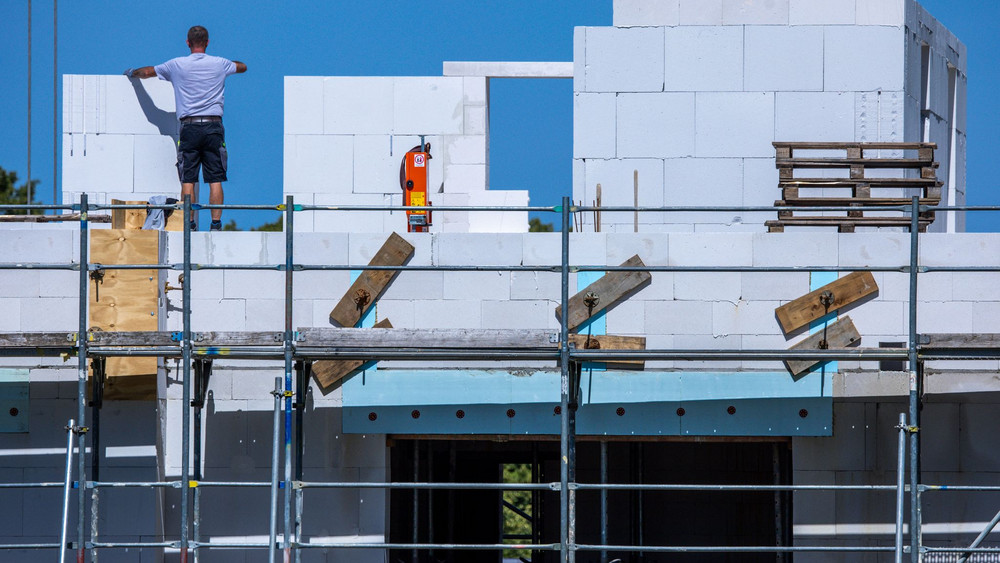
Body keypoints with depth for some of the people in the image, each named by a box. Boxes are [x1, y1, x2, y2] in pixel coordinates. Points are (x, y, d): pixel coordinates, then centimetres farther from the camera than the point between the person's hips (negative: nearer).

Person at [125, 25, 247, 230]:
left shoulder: (177, 65, 3)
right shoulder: (219, 64, 7)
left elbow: (147, 72, 17)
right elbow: (243, 67, 27)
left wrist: (131, 73, 38)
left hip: (189, 127, -1)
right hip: (213, 126, 1)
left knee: (188, 180, 1)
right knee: (215, 179, 0)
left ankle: (189, 224, -4)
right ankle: (216, 224, -5)